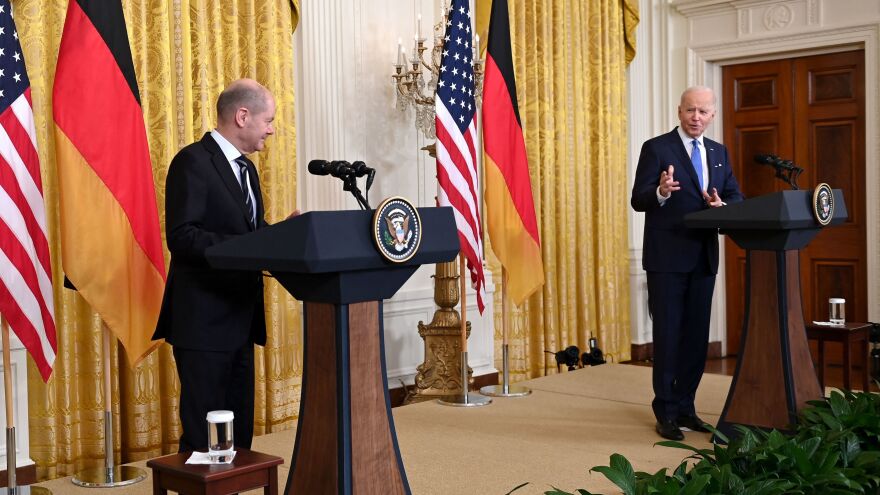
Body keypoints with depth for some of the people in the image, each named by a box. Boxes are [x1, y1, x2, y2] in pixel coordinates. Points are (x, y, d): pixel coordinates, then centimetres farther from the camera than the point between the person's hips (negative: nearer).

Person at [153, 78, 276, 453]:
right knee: (204, 435, -2)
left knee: (240, 431, 14)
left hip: (240, 319, 9)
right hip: (204, 321, -9)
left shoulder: (246, 168, 17)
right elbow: (181, 236, -20)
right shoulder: (193, 162, -11)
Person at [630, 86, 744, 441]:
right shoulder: (656, 148, -3)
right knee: (668, 334, -1)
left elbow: (736, 197, 12)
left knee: (697, 335, 9)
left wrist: (722, 205, -11)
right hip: (667, 257, -5)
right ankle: (666, 412, 7)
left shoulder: (719, 152, 14)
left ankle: (685, 406, 20)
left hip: (704, 257, 6)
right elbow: (638, 200, -9)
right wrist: (661, 192, -30)